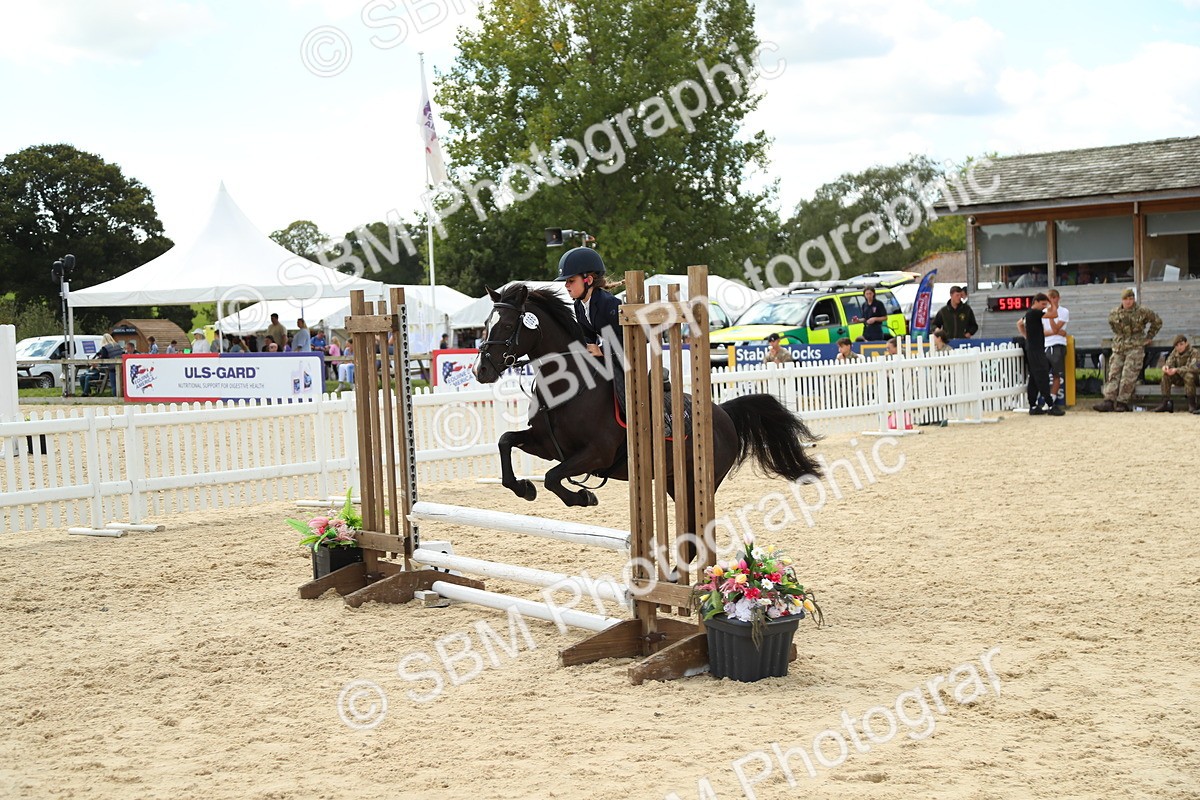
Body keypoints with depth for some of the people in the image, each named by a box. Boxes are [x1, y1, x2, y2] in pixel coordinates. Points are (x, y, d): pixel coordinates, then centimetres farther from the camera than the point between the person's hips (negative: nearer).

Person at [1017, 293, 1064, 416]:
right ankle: (1051, 406, -13)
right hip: (1036, 350, -10)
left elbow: (1019, 324, 31)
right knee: (1043, 377, -11)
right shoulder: (1034, 313, -15)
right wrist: (1051, 303, -3)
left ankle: (1033, 407, 11)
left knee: (1034, 379, 10)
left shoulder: (1030, 313, 15)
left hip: (1032, 349, 10)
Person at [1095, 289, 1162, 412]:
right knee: (1113, 374, -6)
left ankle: (1122, 402, -10)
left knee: (1128, 376, -12)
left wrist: (1148, 337, 10)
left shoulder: (1142, 312, 0)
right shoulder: (1113, 314, 7)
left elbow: (1158, 321, 13)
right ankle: (1108, 400, -12)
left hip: (1135, 348, -4)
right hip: (1118, 348, 4)